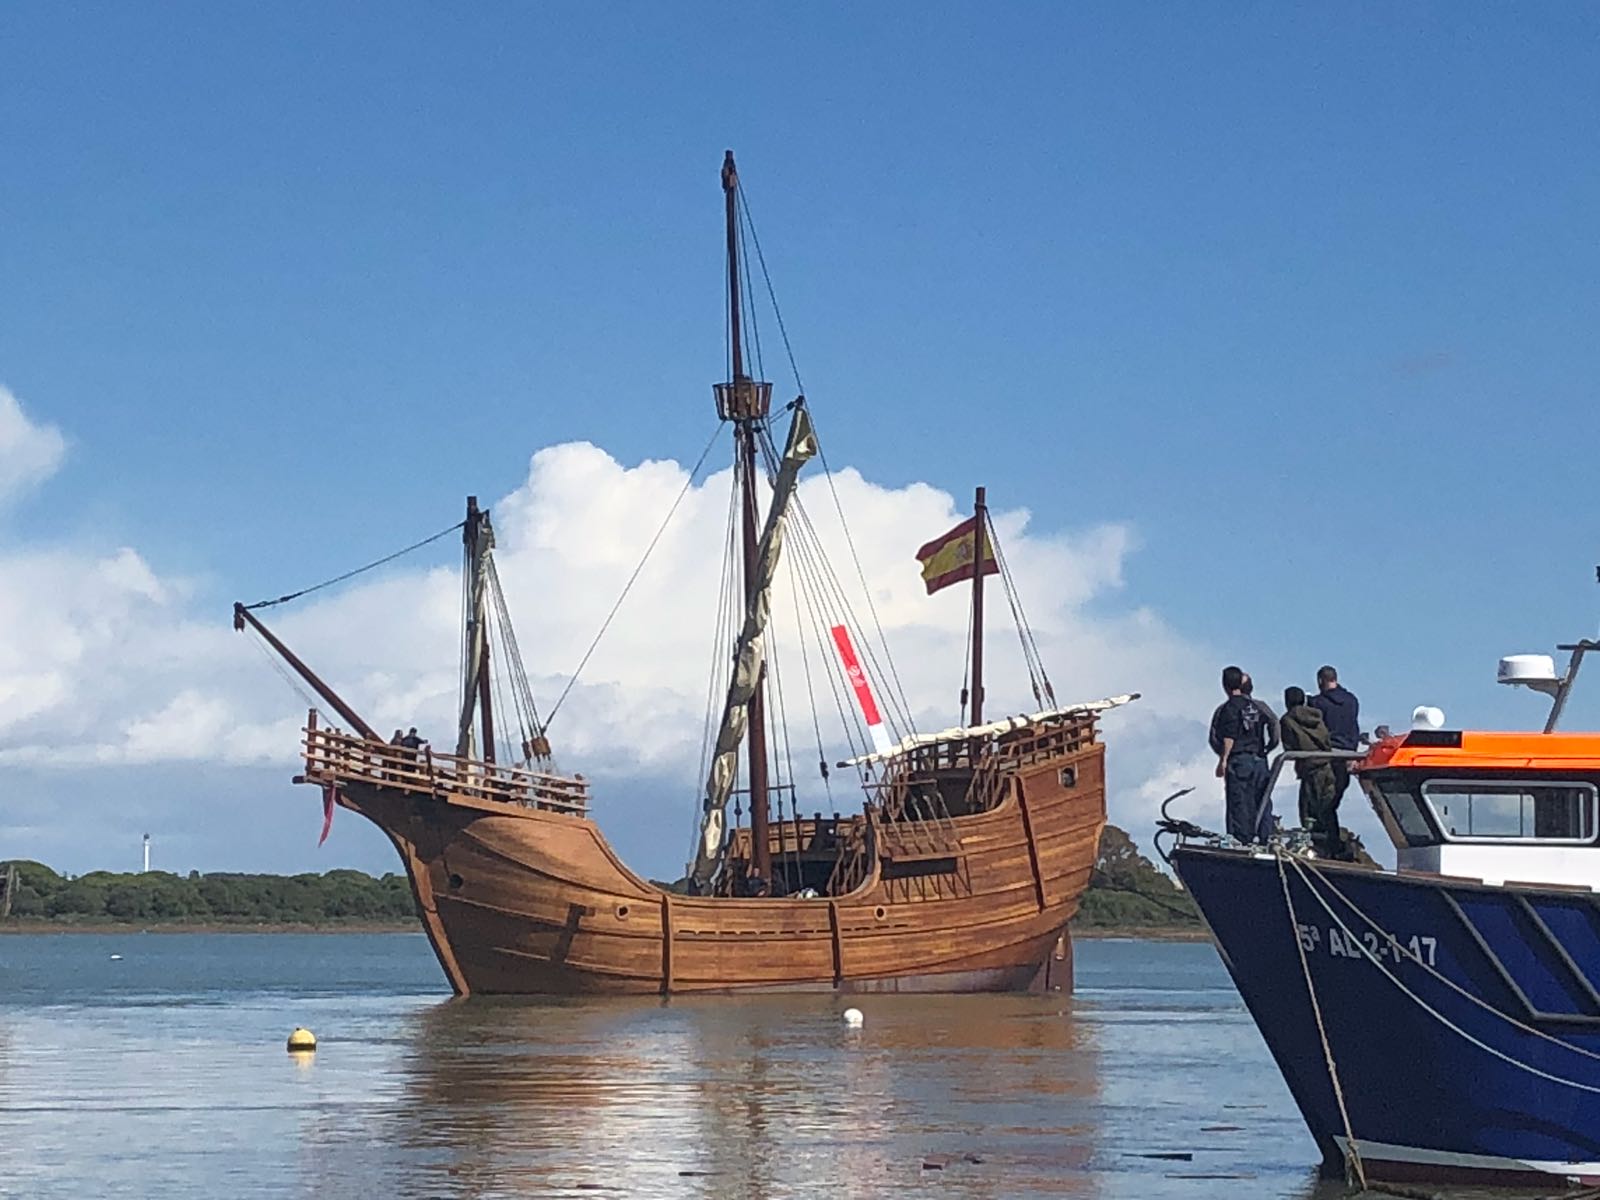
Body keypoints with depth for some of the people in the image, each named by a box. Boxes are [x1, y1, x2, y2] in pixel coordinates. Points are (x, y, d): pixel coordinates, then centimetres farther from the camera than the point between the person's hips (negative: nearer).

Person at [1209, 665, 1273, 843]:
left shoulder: (1229, 708, -8)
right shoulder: (1256, 705, 12)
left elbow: (1229, 737, -15)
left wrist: (1223, 760, -14)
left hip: (1238, 760, -6)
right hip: (1259, 760, 6)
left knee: (1239, 804, -4)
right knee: (1263, 802, 9)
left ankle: (1242, 841, -6)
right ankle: (1267, 839, 8)